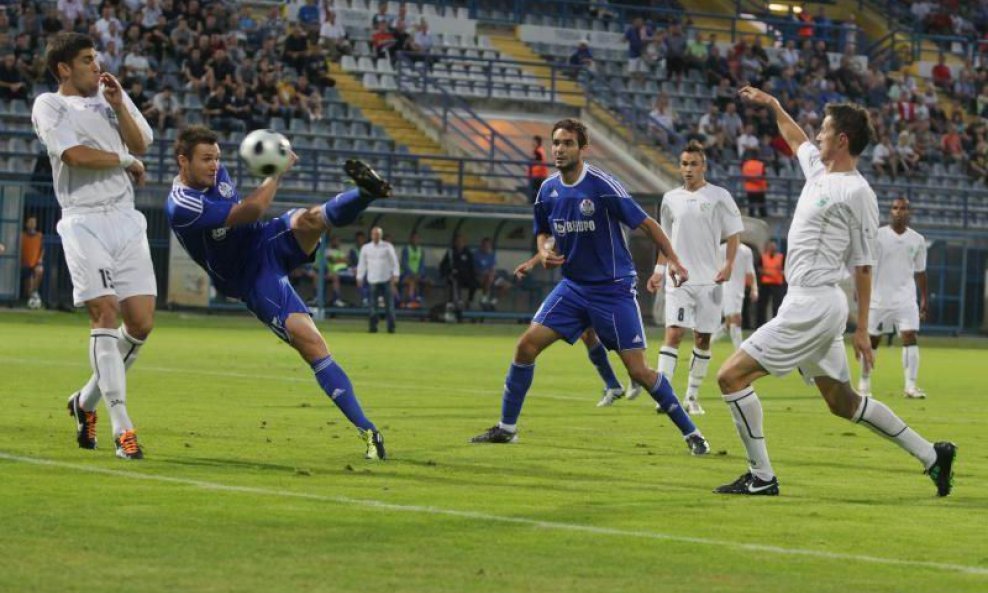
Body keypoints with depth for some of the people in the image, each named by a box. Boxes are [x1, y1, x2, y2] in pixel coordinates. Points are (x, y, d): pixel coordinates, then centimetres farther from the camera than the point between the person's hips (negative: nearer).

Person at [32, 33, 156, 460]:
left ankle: (87, 400, 19)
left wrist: (118, 105, -1)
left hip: (125, 220, 5)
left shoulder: (112, 95, 21)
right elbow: (75, 154, -10)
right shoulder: (49, 105, 4)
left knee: (141, 323, -3)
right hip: (84, 221, -5)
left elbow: (141, 144, 12)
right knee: (105, 315, -16)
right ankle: (121, 427, -15)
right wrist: (126, 161, 1)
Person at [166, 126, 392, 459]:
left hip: (269, 241, 7)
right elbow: (252, 210, -29)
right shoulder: (181, 206, -25)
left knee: (308, 220, -30)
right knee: (312, 345, -20)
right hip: (253, 281, -7)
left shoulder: (215, 174, 0)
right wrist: (277, 172, -20)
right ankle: (367, 432, -22)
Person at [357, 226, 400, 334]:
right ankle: (373, 326, 1)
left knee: (389, 304, -5)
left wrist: (395, 275, -4)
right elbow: (362, 263, 13)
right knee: (373, 304, -3)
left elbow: (394, 261, 5)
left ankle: (391, 327, -2)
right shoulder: (366, 248, 9)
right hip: (373, 280, 1)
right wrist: (359, 278, 9)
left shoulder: (388, 246, 4)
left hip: (386, 279, -1)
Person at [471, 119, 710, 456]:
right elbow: (544, 232, 18)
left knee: (638, 370, -9)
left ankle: (691, 434, 4)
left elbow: (647, 224, -12)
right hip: (573, 286, 5)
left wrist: (672, 260, -19)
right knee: (526, 346, -5)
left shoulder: (602, 186, -17)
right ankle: (506, 428, 8)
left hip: (614, 289, -5)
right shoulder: (548, 191, 1)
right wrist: (545, 251, -4)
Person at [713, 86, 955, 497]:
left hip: (813, 306, -9)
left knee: (731, 376, -10)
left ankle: (761, 476, -7)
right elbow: (796, 140, 37)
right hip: (807, 304, 9)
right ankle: (930, 454, 20)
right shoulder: (818, 169, 12)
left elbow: (863, 265, -10)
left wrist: (862, 331, -9)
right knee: (842, 401, 15)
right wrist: (773, 105, 36)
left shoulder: (856, 192, -12)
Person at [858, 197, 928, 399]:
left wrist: (924, 300, 11)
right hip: (879, 297, -1)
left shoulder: (917, 240, 5)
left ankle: (911, 386, -14)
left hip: (906, 299, 1)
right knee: (872, 340, 7)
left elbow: (920, 272, 12)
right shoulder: (878, 236, -3)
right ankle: (864, 382, 23)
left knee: (910, 336, -13)